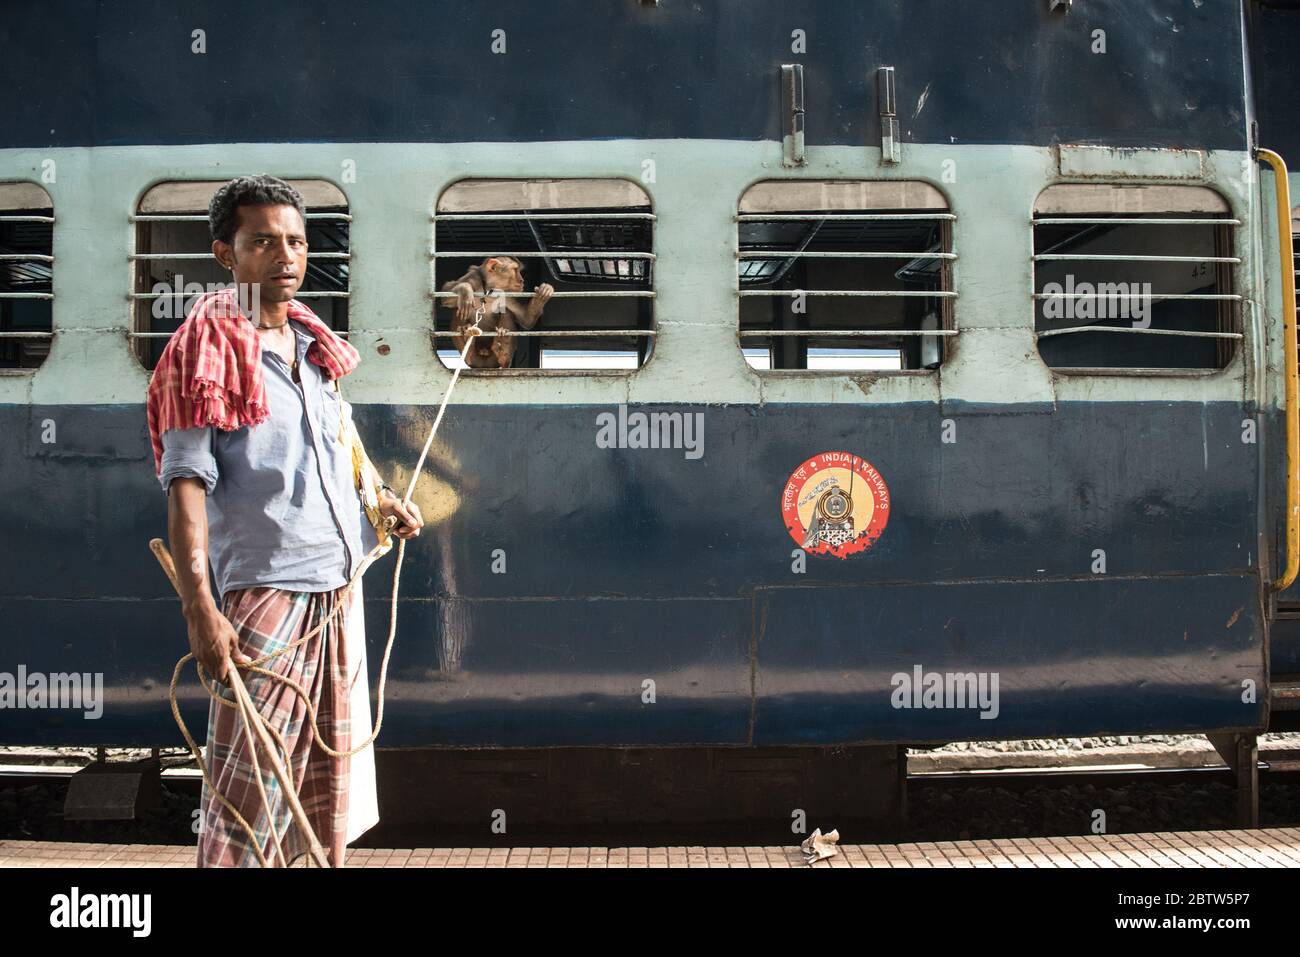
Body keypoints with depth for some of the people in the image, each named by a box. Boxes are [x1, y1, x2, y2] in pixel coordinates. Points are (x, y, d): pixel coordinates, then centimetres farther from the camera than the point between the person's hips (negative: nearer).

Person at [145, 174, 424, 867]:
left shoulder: (312, 344, 14)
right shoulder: (208, 350, -9)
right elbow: (186, 484, -16)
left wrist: (376, 498, 14)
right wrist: (199, 609, -24)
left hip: (340, 595, 8)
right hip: (267, 594, -8)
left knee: (332, 790, 15)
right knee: (249, 792, -4)